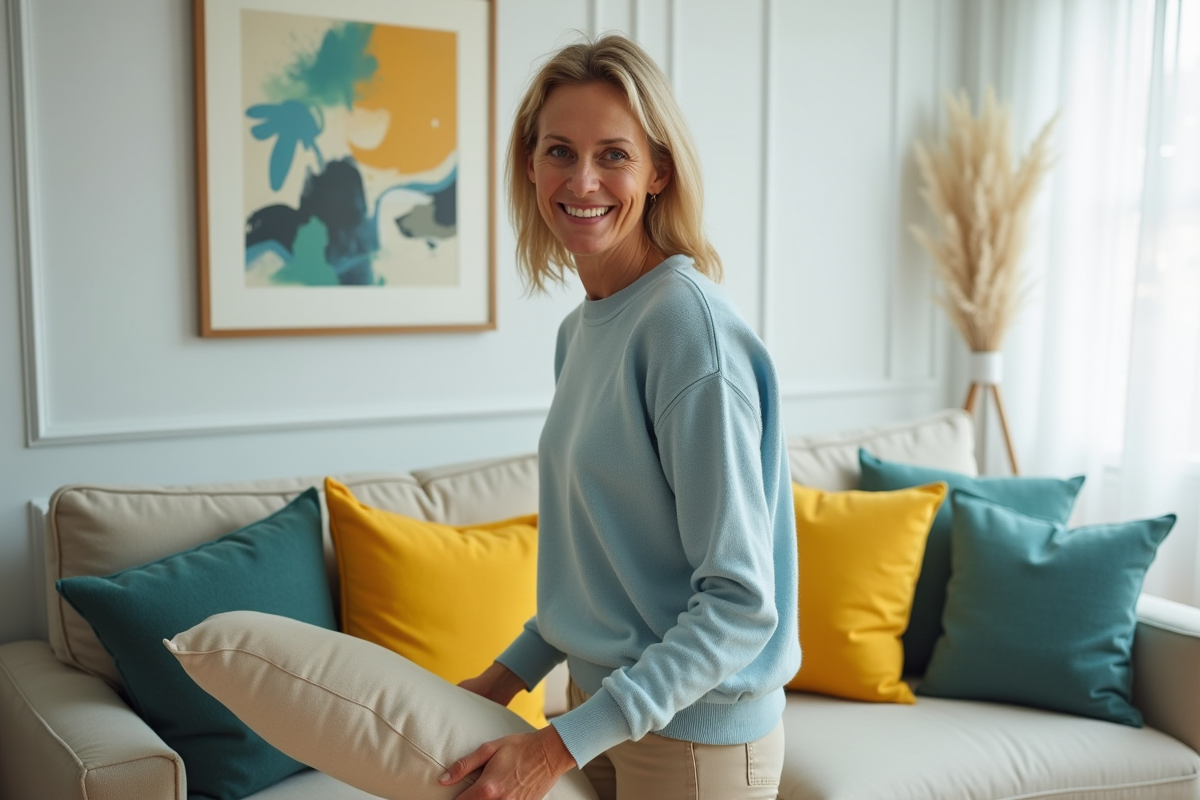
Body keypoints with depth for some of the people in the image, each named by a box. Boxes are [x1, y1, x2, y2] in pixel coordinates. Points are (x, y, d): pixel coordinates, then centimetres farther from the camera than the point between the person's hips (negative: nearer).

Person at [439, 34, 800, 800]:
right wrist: (507, 675, 8)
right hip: (605, 701, 7)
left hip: (696, 733, -7)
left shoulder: (689, 321, -21)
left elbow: (741, 601, -22)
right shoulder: (580, 328, 3)